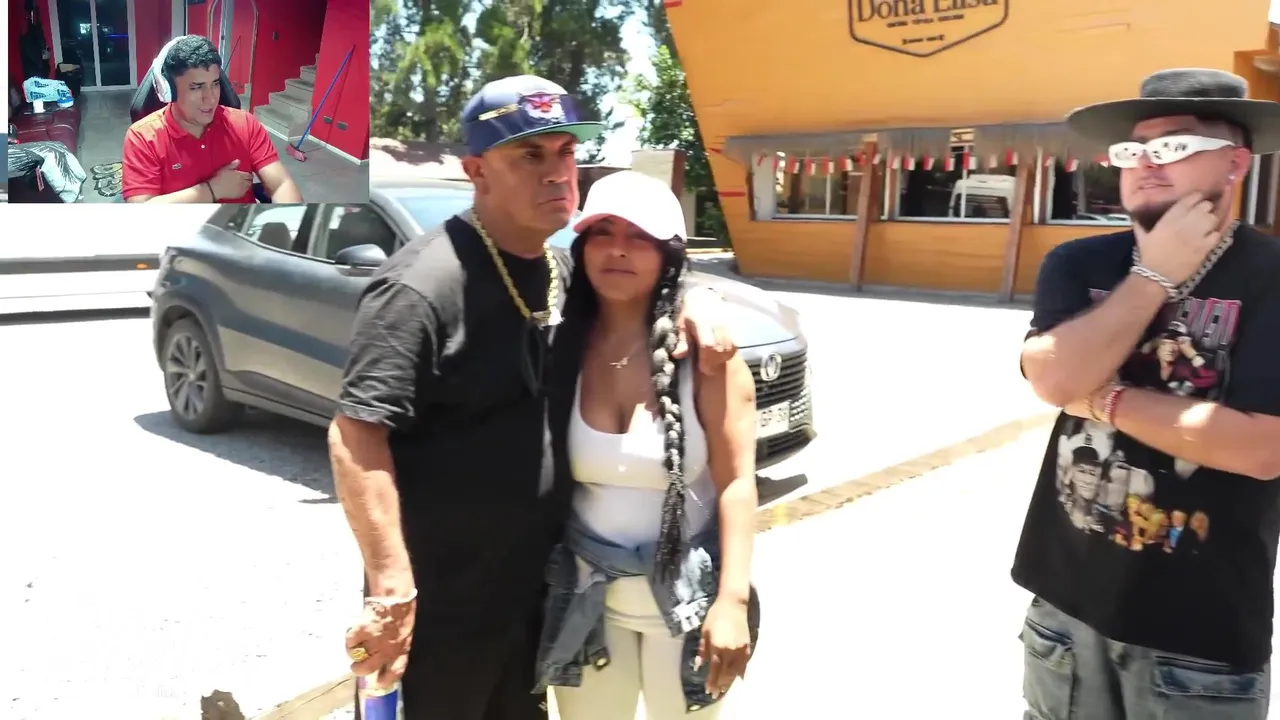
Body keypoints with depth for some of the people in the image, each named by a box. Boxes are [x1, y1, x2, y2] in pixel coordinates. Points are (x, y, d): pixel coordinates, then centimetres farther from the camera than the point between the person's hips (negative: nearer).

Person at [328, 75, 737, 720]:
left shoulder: (565, 269, 4)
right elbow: (356, 435, -24)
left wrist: (698, 299, -3)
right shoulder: (423, 285, -21)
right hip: (442, 599, -7)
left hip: (534, 582, 8)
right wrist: (391, 590, -28)